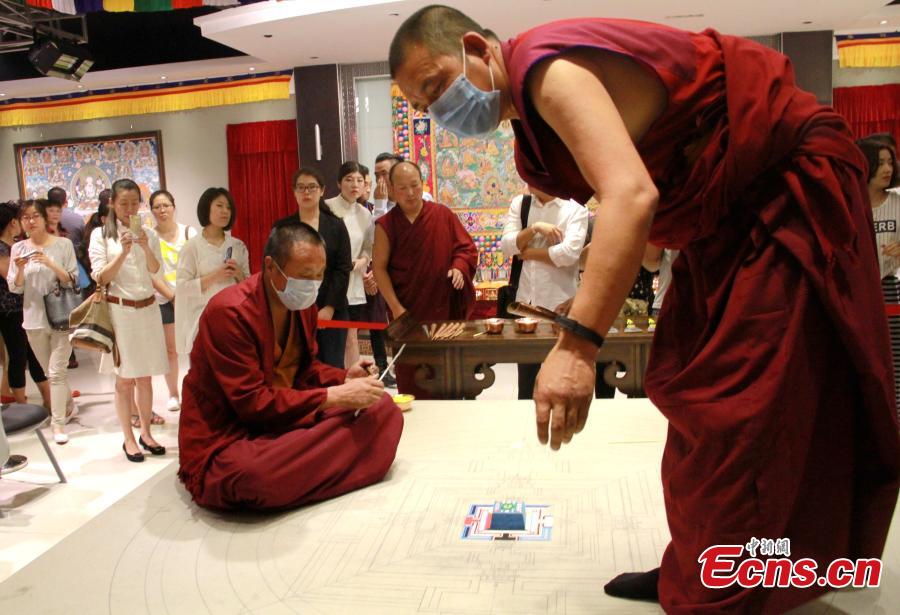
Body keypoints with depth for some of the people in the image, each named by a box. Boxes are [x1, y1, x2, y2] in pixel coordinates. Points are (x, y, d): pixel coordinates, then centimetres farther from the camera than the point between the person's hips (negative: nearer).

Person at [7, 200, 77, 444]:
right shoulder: (18, 248, 4)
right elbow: (15, 288, 4)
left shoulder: (63, 244, -4)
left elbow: (72, 281, -5)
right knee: (50, 372, 14)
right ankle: (68, 406, 34)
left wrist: (50, 264, -21)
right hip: (34, 318, 3)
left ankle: (58, 423, 0)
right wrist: (20, 269, -16)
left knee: (57, 371, -6)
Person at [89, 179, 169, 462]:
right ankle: (128, 439, 11)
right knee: (125, 378, 2)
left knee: (145, 376, 10)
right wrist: (123, 252, -20)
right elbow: (101, 277, -6)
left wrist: (145, 247, -25)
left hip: (147, 309, 3)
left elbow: (155, 269, -5)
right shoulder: (101, 235, -1)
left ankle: (146, 432, 21)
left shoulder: (149, 234, 7)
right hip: (119, 310, -3)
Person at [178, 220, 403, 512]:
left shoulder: (303, 304, 4)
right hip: (227, 439, -6)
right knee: (255, 475, -42)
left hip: (289, 420, 7)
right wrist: (334, 396, -25)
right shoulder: (229, 312, -21)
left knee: (384, 408, -7)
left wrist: (345, 379, -6)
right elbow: (253, 403, -24)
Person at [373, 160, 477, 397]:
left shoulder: (443, 215, 2)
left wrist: (459, 267, -14)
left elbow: (467, 248, 8)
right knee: (410, 378, 3)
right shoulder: (386, 224, 0)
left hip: (446, 309, 1)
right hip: (407, 312, -1)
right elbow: (380, 268, -1)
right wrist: (396, 308, -9)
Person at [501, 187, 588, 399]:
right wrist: (534, 228, -17)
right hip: (525, 302, 4)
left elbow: (569, 253, -19)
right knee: (526, 379, 15)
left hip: (559, 305, -3)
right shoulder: (519, 204, 6)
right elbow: (506, 245, -4)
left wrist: (528, 253, -9)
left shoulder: (575, 209, -6)